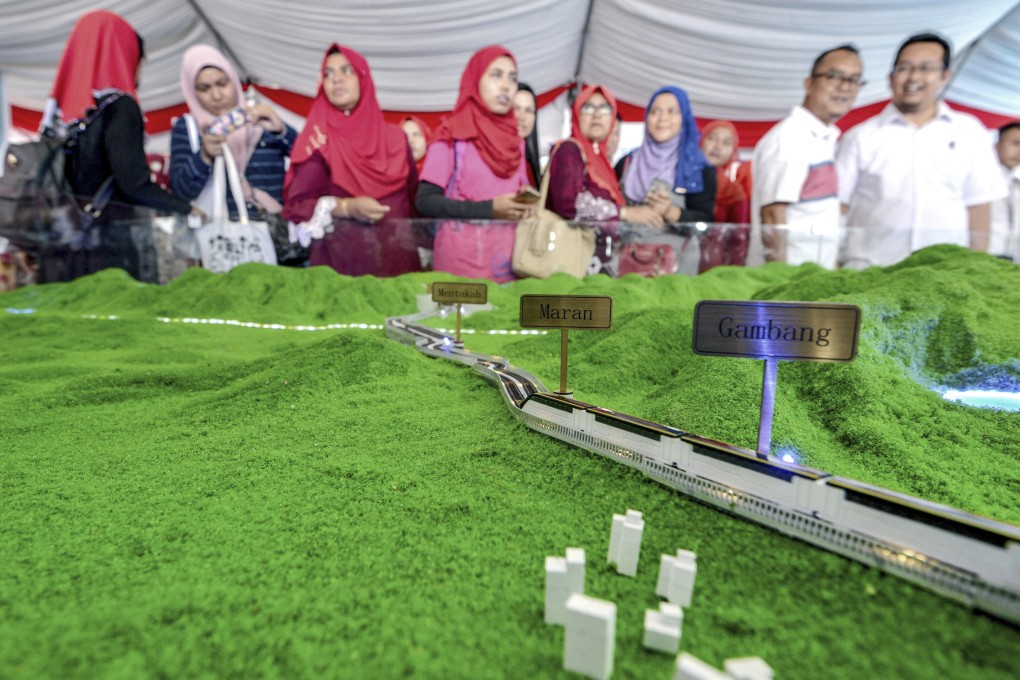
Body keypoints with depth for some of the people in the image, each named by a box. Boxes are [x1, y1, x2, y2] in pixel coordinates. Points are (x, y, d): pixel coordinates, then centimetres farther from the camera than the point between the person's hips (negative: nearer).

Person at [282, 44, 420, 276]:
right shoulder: (319, 139, 2)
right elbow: (297, 203, -5)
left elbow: (414, 200, 13)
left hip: (396, 256, 3)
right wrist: (346, 207, -19)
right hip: (341, 257, -2)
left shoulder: (395, 138, 10)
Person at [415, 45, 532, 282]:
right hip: (463, 257, -4)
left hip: (510, 256, 5)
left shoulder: (515, 141, 13)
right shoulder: (452, 135, -2)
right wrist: (488, 209, -17)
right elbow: (425, 201, -9)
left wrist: (525, 206, -6)